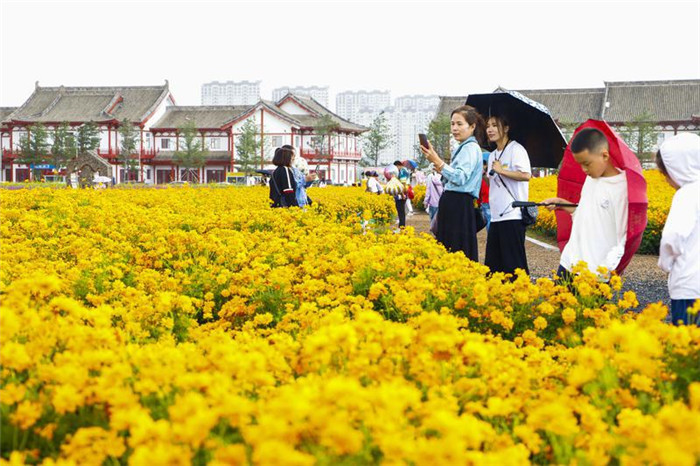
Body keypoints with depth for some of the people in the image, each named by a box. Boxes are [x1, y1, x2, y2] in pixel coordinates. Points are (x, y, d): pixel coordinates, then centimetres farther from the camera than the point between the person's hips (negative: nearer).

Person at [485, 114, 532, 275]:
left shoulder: (516, 149, -6)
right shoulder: (492, 156, 20)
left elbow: (526, 175, -19)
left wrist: (501, 171, -14)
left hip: (512, 215, -8)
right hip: (496, 216, 8)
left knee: (513, 262, -7)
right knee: (492, 263, 9)